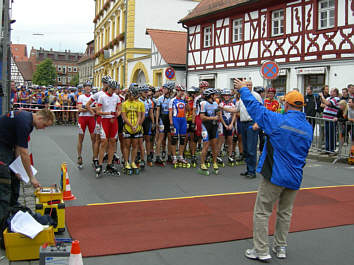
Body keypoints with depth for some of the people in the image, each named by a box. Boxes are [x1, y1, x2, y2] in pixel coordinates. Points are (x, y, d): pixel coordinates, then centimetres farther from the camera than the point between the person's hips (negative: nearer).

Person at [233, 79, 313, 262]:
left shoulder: (279, 121, -14)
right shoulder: (308, 128, 4)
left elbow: (255, 108, -6)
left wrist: (243, 89, 8)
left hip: (275, 175, -6)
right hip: (295, 177, 6)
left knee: (262, 212, 3)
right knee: (285, 212, 19)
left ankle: (261, 251, 6)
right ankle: (280, 247, 28)